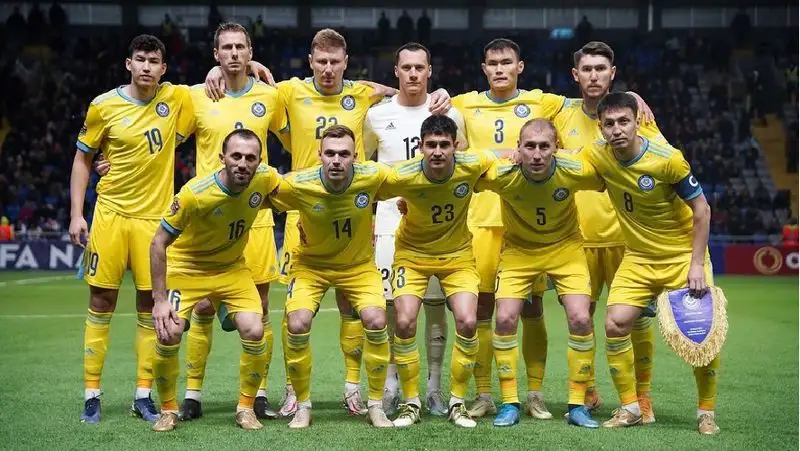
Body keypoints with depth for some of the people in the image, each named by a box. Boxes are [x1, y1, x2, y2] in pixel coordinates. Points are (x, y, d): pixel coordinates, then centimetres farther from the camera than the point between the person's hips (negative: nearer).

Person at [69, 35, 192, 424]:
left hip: (155, 216, 1)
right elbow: (82, 158, 5)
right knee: (101, 301, 1)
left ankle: (143, 395, 13)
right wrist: (76, 214, 0)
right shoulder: (104, 106, -3)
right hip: (111, 213, -1)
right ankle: (91, 394, 10)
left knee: (149, 304, 4)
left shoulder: (175, 99, 0)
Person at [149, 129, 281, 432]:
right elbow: (158, 243, -22)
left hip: (232, 268, 3)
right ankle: (168, 410, 5)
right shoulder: (195, 194, -30)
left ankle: (246, 408, 6)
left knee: (254, 332, -15)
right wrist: (159, 299, -23)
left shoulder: (265, 178, -20)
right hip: (186, 267, -3)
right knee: (169, 333, -19)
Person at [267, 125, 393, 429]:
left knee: (376, 322, -19)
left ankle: (376, 407, 0)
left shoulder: (372, 176, -24)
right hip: (311, 264, 0)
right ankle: (303, 407, 4)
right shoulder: (297, 185, -26)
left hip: (359, 264, 1)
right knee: (297, 325, -19)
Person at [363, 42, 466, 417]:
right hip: (391, 219, 0)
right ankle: (391, 386, 10)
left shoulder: (449, 115, 3)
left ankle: (434, 387, 10)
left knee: (436, 304, 1)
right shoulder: (377, 115, 4)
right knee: (390, 305, -1)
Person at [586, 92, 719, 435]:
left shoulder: (668, 158, -22)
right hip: (638, 257, 3)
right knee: (615, 324, -12)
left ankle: (706, 412, 14)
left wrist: (696, 264, -16)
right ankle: (629, 407, 5)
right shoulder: (599, 156, -11)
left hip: (683, 255, -3)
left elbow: (701, 209, -14)